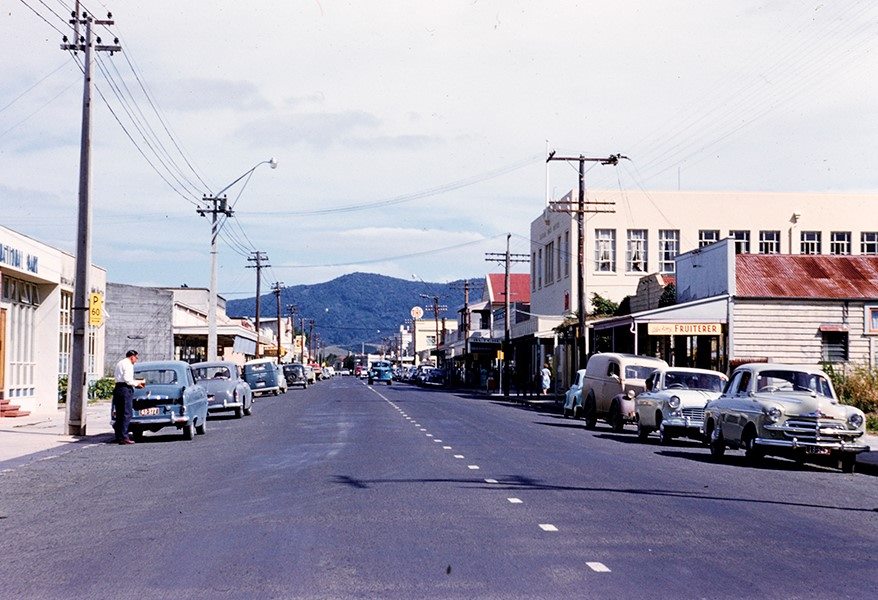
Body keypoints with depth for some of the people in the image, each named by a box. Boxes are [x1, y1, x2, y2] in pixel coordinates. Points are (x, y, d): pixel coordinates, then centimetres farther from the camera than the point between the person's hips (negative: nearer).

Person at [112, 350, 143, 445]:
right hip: (125, 389, -10)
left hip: (118, 388, 10)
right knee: (127, 414, -10)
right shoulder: (128, 364, -7)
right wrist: (136, 384, -4)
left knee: (119, 414, 11)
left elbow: (115, 376, 19)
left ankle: (118, 436, 12)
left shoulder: (119, 363, 22)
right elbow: (127, 379, -18)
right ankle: (124, 437, -15)